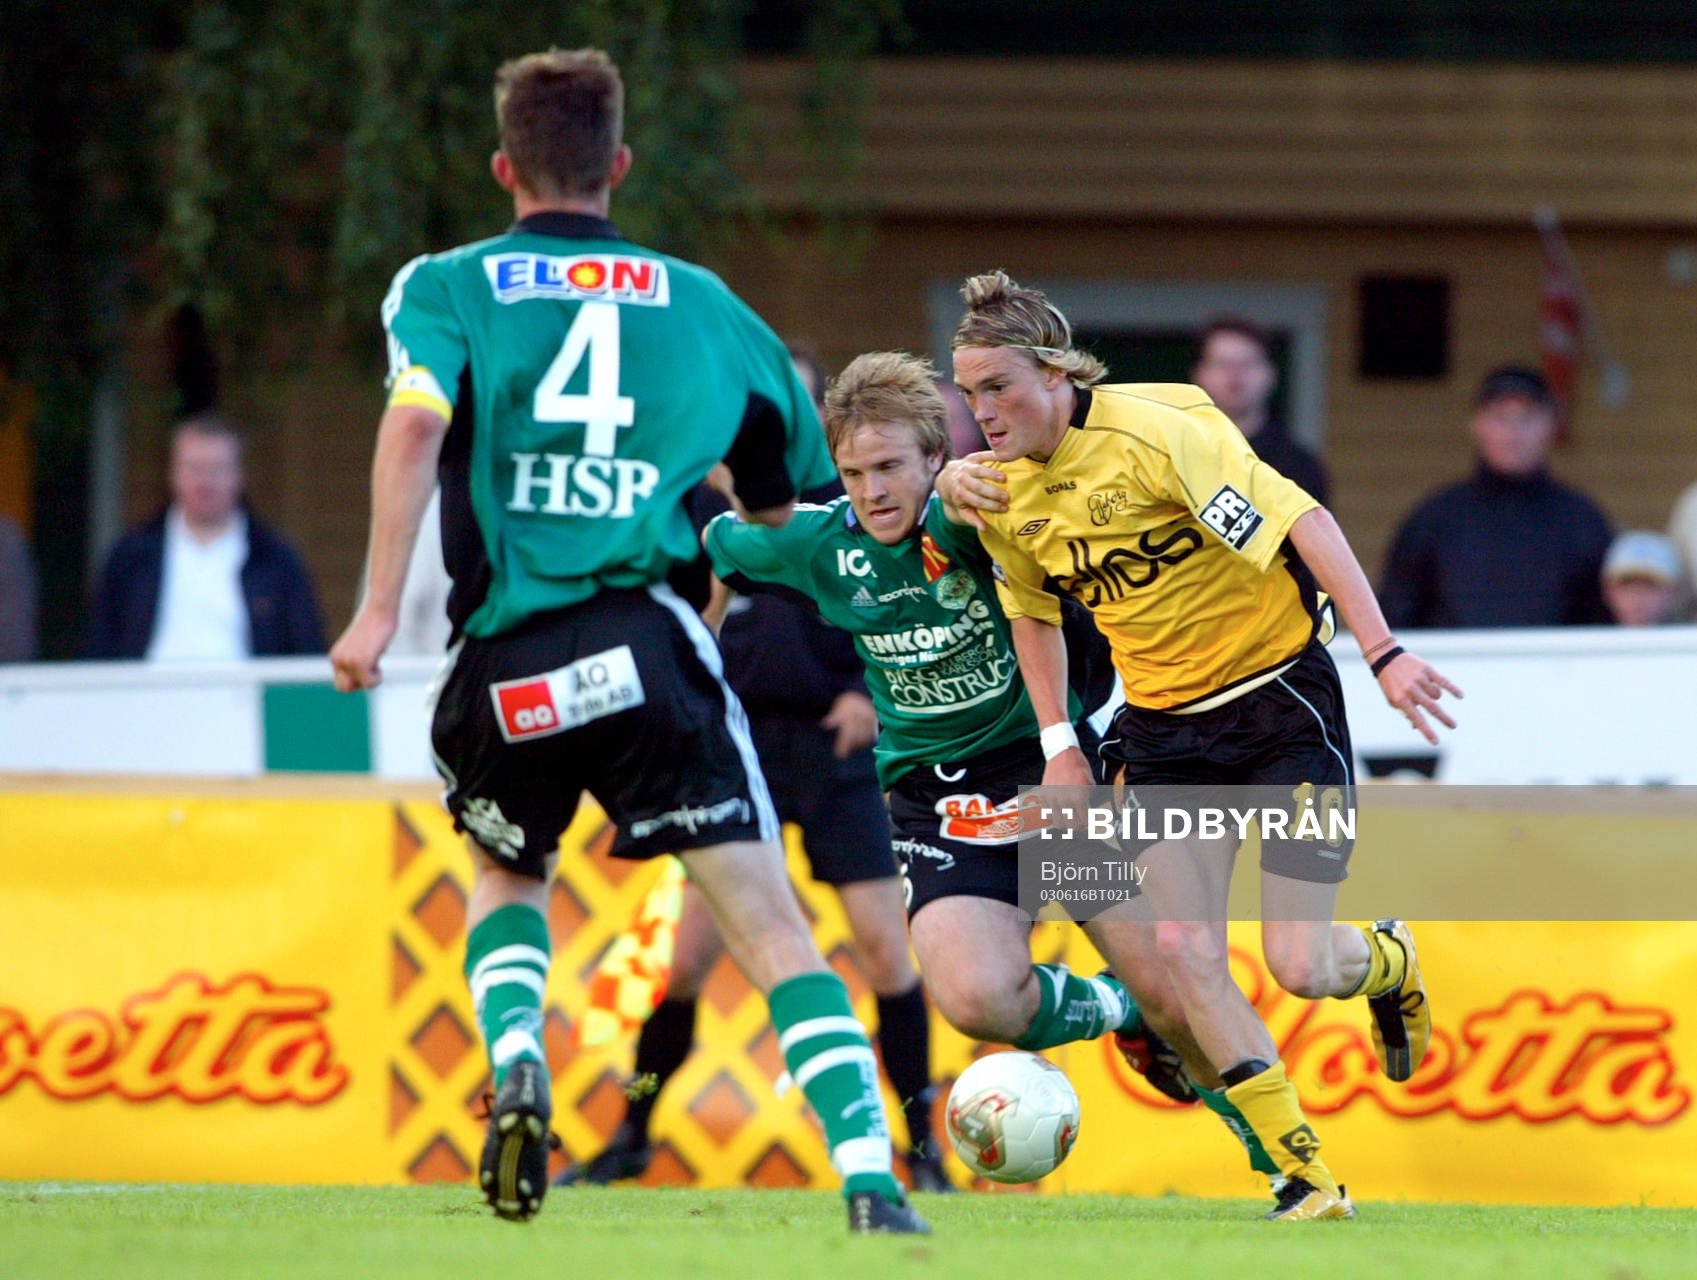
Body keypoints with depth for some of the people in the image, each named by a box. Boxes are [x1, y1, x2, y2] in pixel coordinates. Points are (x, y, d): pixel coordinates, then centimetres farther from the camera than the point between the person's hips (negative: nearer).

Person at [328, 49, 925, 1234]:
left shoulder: (446, 288, 10)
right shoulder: (704, 303, 14)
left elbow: (415, 424, -11)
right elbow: (791, 514, 20)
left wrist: (379, 607, -14)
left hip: (504, 669, 1)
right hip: (647, 643, -1)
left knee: (508, 873, 30)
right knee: (772, 928, -3)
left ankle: (517, 1061, 4)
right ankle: (872, 1182, -19)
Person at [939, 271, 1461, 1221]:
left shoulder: (1154, 433, -22)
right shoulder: (1005, 495, -1)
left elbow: (1303, 521, -23)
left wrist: (1383, 653, -30)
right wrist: (1059, 740, 9)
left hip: (1280, 693, -6)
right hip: (1163, 728, 6)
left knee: (1300, 966, -8)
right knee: (1184, 953, -12)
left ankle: (1389, 963, 30)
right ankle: (1306, 1175, -3)